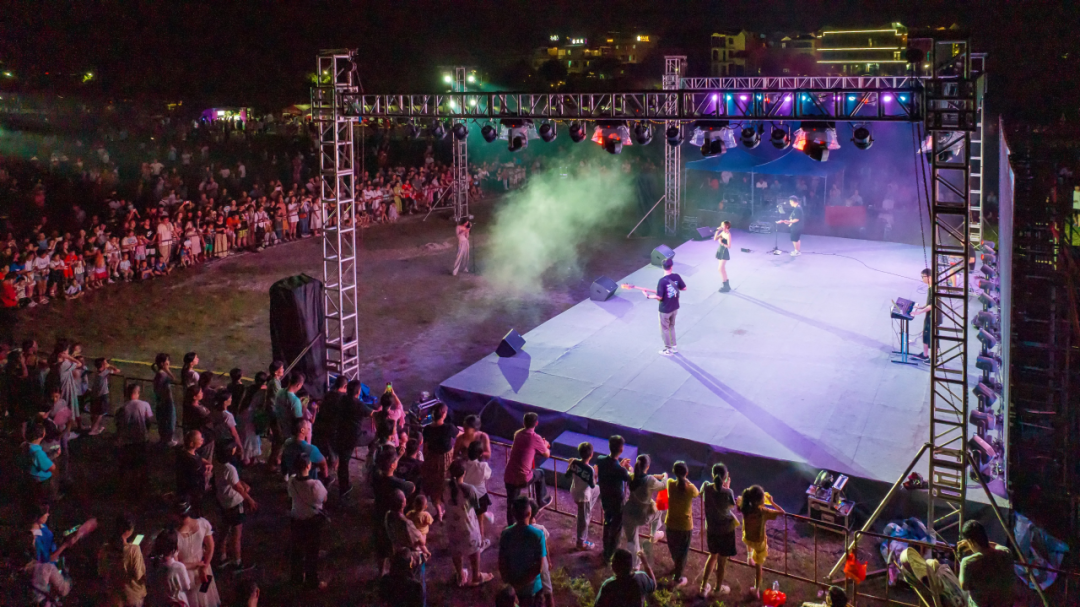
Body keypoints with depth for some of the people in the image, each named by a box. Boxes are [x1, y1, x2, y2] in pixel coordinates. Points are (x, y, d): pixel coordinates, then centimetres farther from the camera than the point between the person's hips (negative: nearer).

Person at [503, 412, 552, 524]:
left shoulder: (518, 434, 8)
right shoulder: (536, 438, -10)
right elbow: (547, 454, 7)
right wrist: (545, 445, 27)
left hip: (509, 476, 4)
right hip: (522, 478, -4)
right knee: (540, 473, 26)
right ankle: (541, 501, 39)